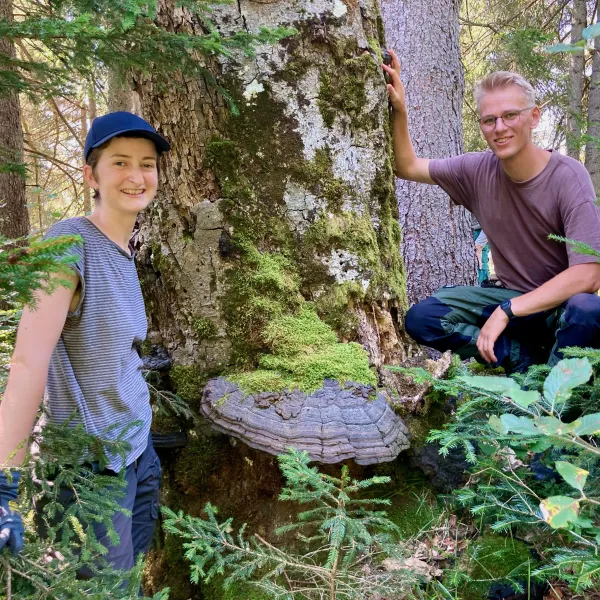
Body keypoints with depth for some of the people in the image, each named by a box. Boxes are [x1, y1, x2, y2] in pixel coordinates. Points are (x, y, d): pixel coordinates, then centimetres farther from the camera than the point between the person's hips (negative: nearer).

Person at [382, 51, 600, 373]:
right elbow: (407, 166, 8)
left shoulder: (568, 177, -18)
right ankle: (531, 361, -8)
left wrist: (506, 311, -31)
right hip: (512, 299, 4)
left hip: (563, 303, -4)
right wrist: (399, 111, -10)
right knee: (421, 318, -17)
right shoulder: (478, 171, -4)